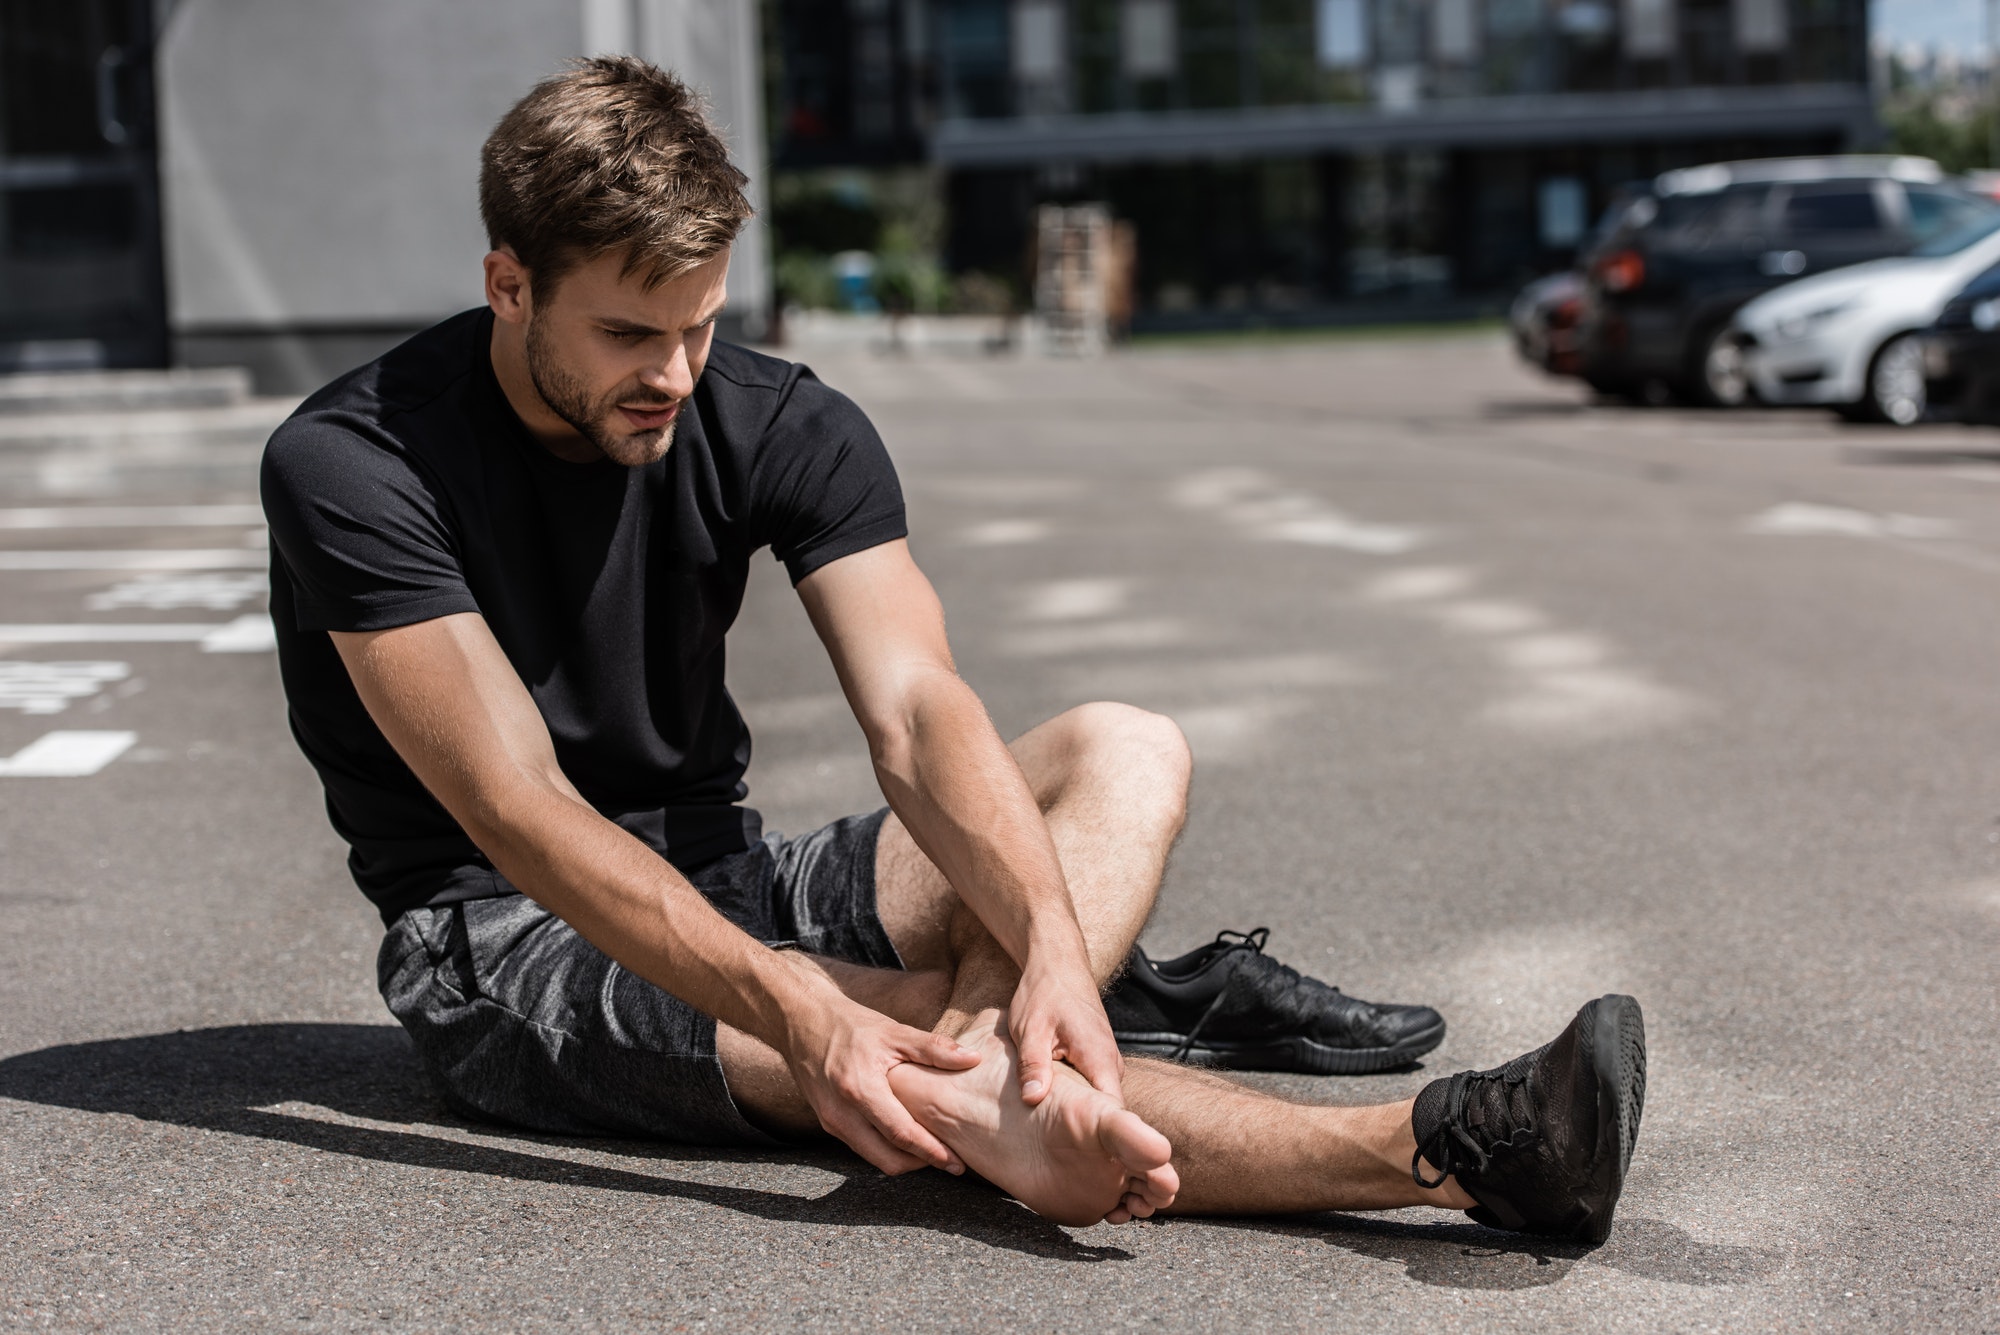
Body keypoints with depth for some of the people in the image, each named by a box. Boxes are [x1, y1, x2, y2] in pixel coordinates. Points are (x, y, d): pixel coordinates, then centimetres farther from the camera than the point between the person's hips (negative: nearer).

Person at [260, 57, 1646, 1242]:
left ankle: (977, 1052, -34)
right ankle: (1430, 1149, -42)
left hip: (728, 878, 7)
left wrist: (1050, 941, -37)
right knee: (923, 1050, -33)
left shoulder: (783, 428, -5)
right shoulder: (352, 464, -18)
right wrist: (798, 1012, -37)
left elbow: (915, 714, -18)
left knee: (1124, 751, -7)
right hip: (504, 943, -6)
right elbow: (522, 813, -25)